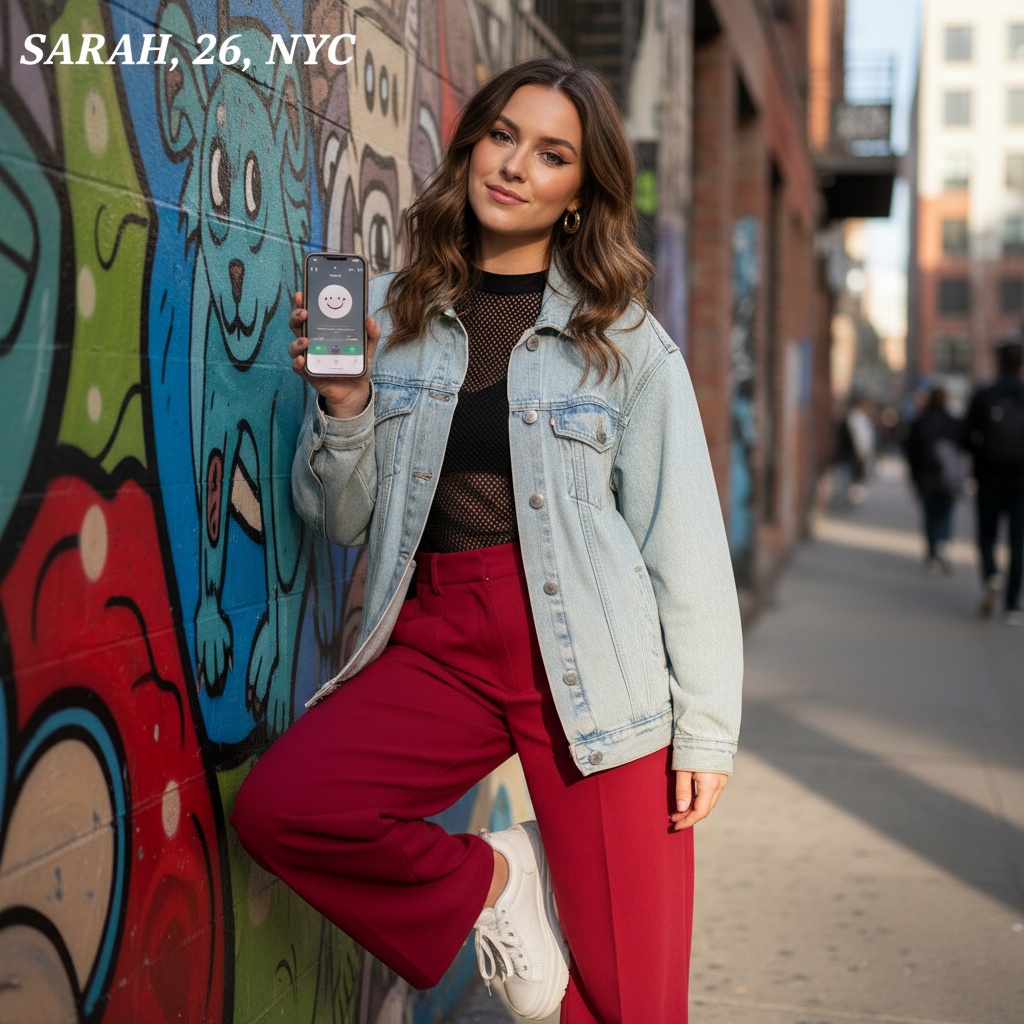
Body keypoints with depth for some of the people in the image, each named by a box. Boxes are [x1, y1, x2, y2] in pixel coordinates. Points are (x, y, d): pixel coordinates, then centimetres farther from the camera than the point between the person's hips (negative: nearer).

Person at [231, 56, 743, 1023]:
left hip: (589, 653, -2)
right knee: (274, 805, -22)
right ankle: (490, 880, 3)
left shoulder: (624, 336, 2)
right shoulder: (390, 312, 9)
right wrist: (341, 404, -8)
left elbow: (684, 536, 1)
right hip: (438, 641, 3)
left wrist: (706, 726, -3)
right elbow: (342, 519, 10)